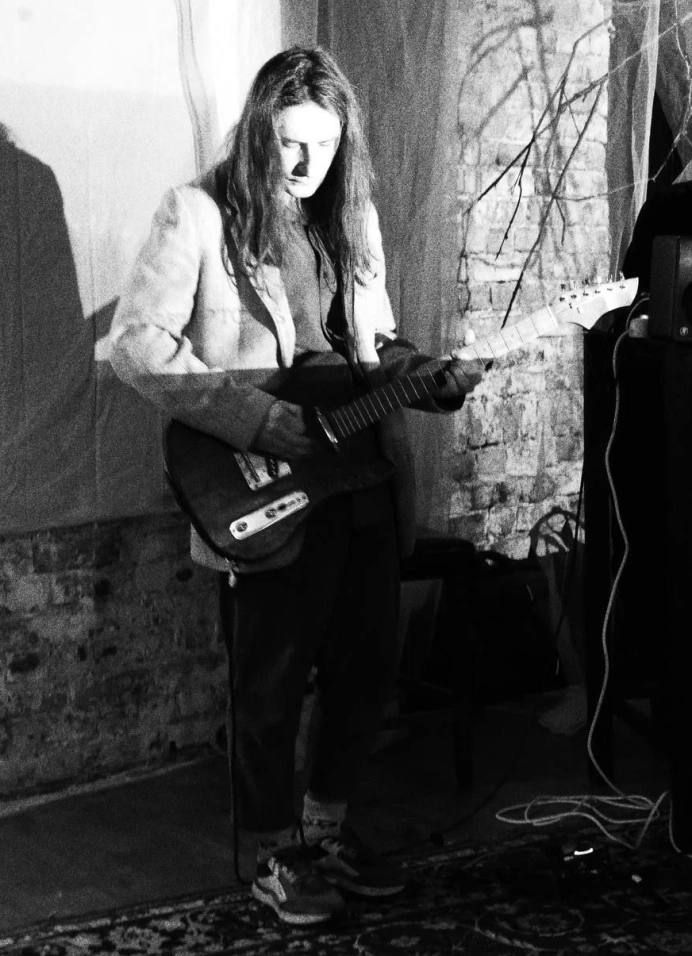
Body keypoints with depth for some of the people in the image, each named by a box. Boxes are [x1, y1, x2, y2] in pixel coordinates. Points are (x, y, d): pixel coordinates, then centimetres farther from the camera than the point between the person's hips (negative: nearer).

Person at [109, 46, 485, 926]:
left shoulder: (353, 217, 12)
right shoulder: (199, 213, -7)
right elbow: (137, 343, -12)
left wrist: (429, 378, -2)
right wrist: (255, 418, -19)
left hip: (364, 483, 6)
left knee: (367, 667, 13)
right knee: (271, 687, 4)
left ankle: (327, 829, 34)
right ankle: (275, 859, 24)